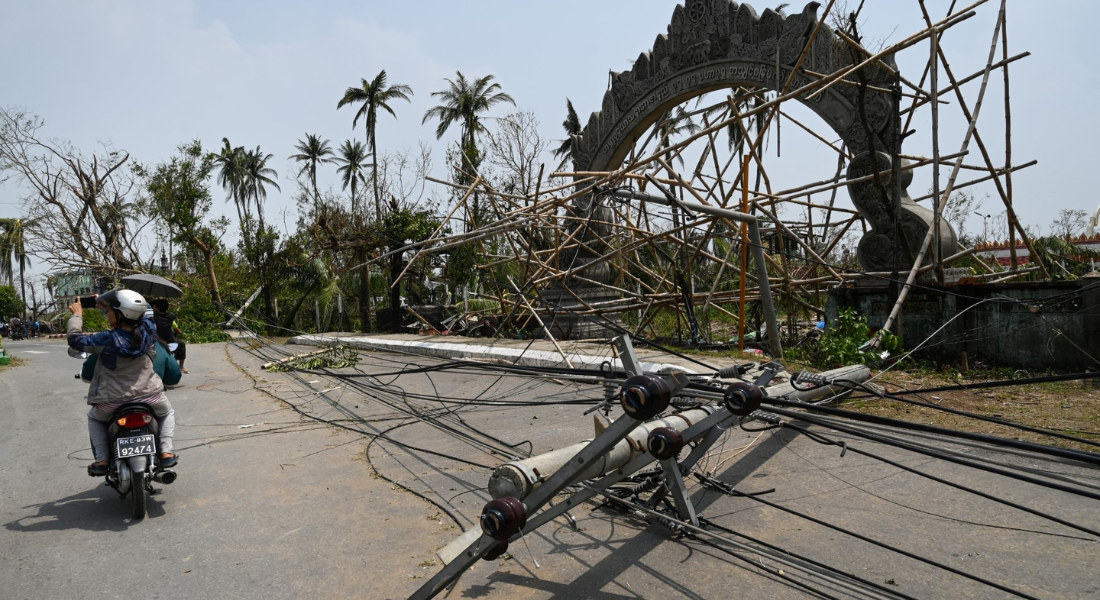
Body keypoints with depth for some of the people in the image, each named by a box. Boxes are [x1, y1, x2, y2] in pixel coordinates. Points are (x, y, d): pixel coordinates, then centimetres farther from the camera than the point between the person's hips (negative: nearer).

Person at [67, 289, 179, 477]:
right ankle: (166, 452, 12)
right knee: (167, 413, 31)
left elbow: (75, 339, -8)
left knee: (94, 418, 31)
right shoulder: (148, 329, -10)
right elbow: (132, 317, 12)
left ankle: (102, 460, 20)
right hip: (149, 394, 2)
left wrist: (76, 315, 6)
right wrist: (106, 304, 21)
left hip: (113, 400, -2)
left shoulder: (108, 339, -20)